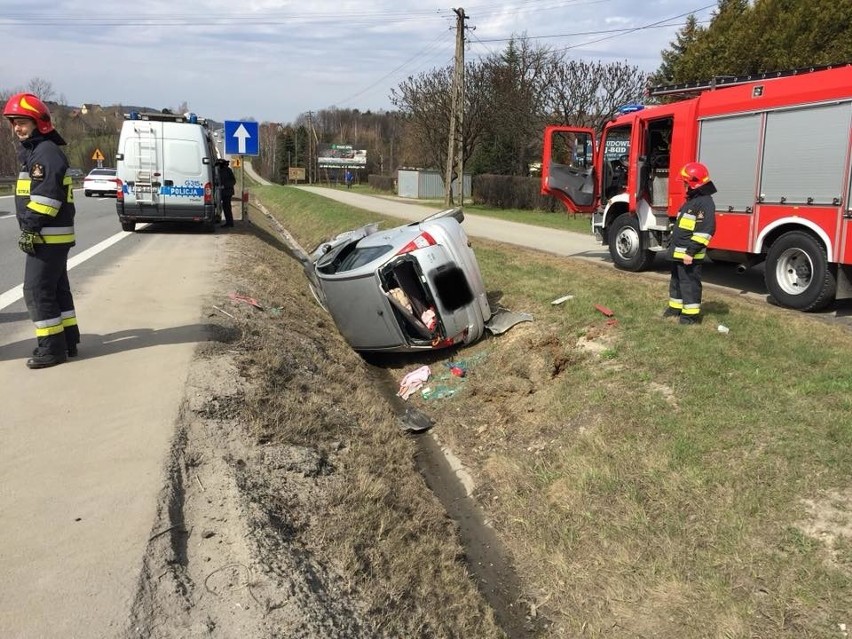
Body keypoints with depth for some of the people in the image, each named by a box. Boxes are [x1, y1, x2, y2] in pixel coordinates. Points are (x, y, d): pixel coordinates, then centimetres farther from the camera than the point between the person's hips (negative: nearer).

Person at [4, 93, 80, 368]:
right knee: (57, 288, 14)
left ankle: (52, 348, -2)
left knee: (37, 290, -8)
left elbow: (46, 194, -24)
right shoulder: (31, 152, 19)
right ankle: (67, 341, 22)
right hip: (51, 236, 10)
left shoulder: (46, 152, -14)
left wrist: (31, 227, -23)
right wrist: (31, 228, 18)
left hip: (49, 236, -10)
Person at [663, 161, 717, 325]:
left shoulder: (705, 202, -17)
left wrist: (691, 251, -26)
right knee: (676, 280, 18)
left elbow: (705, 230, -24)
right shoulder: (692, 200, 16)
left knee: (689, 282, -6)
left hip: (689, 254, -10)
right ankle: (676, 307, 30)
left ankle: (692, 313, 0)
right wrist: (673, 245, 24)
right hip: (679, 252, 10)